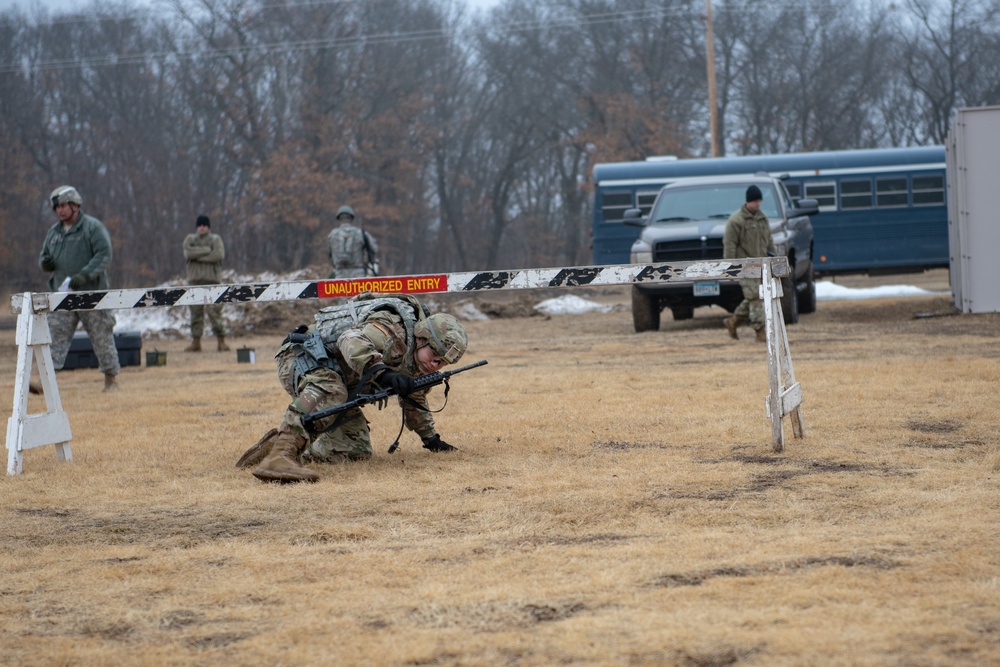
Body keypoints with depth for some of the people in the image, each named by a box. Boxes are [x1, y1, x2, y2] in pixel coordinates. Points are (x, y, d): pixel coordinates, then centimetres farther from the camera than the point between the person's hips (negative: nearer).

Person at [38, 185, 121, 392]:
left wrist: (84, 275, -25)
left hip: (92, 294, -5)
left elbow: (104, 255, -13)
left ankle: (111, 379, 14)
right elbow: (44, 255, 25)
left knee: (102, 337, 3)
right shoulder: (54, 232, 15)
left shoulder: (93, 227, -4)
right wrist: (45, 262, -2)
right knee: (55, 338, -5)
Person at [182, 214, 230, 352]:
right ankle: (196, 342, 10)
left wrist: (198, 256, -9)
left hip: (212, 279, -3)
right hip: (195, 279, 3)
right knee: (196, 312, 4)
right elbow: (188, 254, -7)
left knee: (215, 311, -10)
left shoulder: (216, 239, 6)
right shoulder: (190, 239, 12)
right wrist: (208, 250, -9)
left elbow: (219, 255, -11)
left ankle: (221, 341, -6)